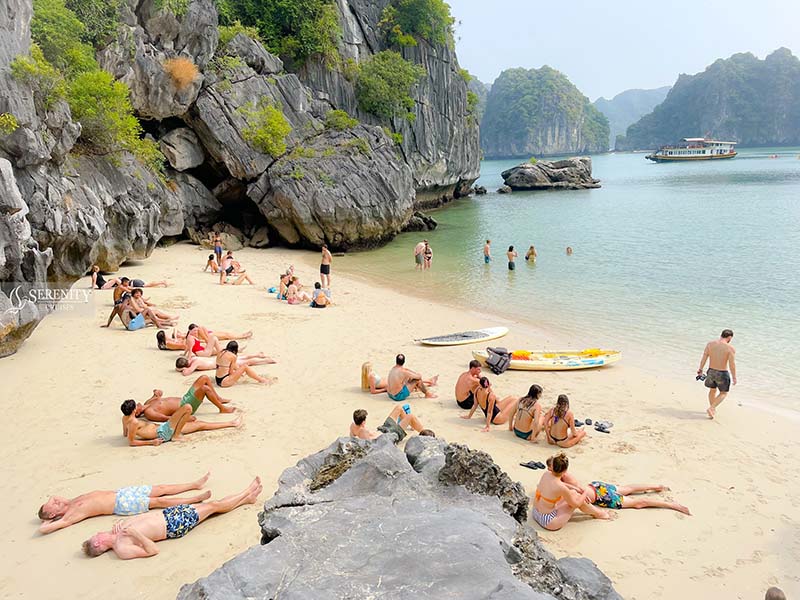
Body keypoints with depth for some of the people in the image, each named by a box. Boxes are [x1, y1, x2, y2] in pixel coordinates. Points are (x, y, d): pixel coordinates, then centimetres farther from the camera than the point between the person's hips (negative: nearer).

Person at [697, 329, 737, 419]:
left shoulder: (710, 344, -3)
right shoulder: (730, 348, -16)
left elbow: (704, 358, -1)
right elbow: (732, 364, -16)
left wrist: (700, 369, 9)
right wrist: (734, 377, -6)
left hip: (711, 372, 4)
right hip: (722, 374, -4)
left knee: (713, 390, 28)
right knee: (723, 393, 18)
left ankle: (713, 410, 42)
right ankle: (711, 408, 2)